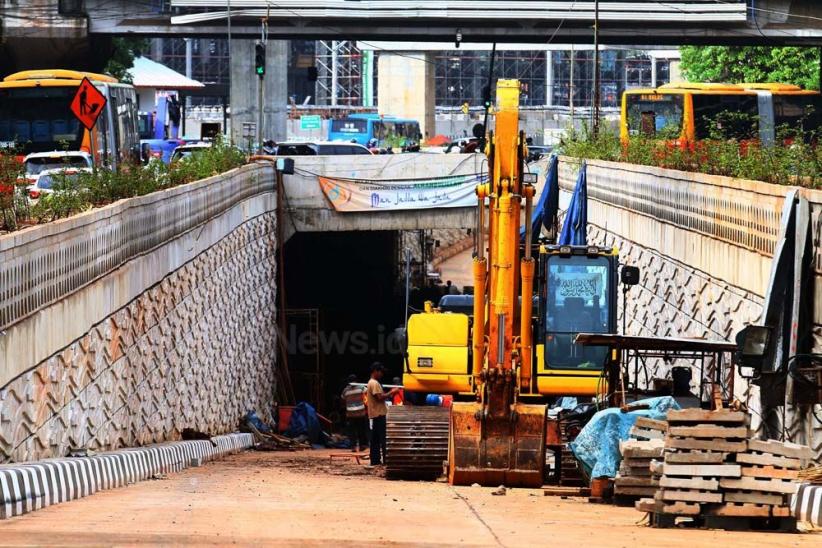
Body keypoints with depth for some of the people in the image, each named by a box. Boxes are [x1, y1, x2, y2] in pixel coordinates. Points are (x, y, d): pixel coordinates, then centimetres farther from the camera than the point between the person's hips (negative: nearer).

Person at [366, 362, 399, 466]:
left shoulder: (371, 383, 19)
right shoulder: (375, 383, -13)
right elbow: (380, 397, -21)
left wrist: (389, 394, 11)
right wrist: (390, 393, -10)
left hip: (375, 414, 10)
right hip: (379, 414, -10)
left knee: (375, 439, 10)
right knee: (383, 438, -10)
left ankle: (375, 460, 11)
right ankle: (385, 460, -13)